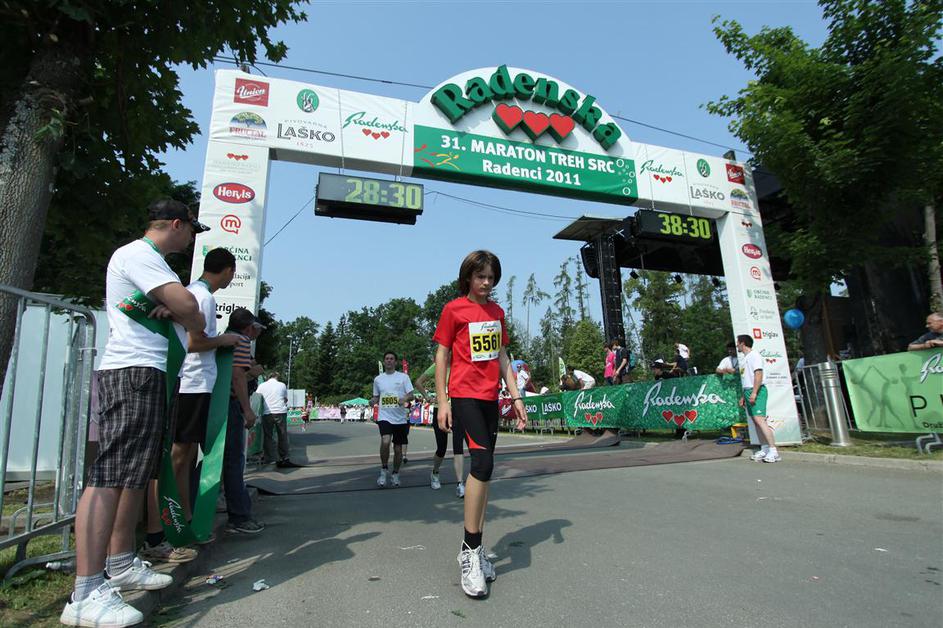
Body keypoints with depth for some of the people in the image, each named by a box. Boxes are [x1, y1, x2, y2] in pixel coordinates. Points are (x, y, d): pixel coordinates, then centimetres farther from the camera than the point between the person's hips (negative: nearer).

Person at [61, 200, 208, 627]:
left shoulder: (146, 258, 25)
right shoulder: (139, 254, -8)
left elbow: (175, 305, 22)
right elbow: (186, 305, -19)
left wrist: (173, 309, -3)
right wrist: (196, 325, 3)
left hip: (146, 373, 11)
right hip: (133, 371, -11)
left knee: (135, 474, 13)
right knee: (111, 473, -14)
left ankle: (120, 565, 22)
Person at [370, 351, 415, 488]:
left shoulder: (403, 377, 3)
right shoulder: (378, 379, 10)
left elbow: (411, 395, -1)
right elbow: (376, 397, 18)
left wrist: (405, 398, -23)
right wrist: (373, 401, -5)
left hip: (400, 418, 0)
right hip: (384, 416, 0)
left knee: (398, 448, 7)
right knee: (385, 441, -24)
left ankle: (395, 474, 29)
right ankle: (384, 470, -3)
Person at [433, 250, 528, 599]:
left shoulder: (497, 312, 15)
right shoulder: (453, 309, -1)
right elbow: (442, 355, -1)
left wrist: (516, 396, 11)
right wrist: (442, 401, -5)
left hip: (490, 397, 6)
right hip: (464, 395, -6)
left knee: (483, 468, 9)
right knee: (483, 462, -19)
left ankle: (475, 548, 21)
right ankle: (470, 550, -6)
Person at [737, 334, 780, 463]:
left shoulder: (754, 355, -7)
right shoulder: (744, 358, 20)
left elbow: (758, 374, -17)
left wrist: (754, 393, -24)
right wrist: (744, 396, 21)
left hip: (757, 391, -9)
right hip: (748, 391, 9)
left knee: (759, 419, -17)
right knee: (755, 421, 6)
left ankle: (773, 451, -17)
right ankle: (764, 449, 9)